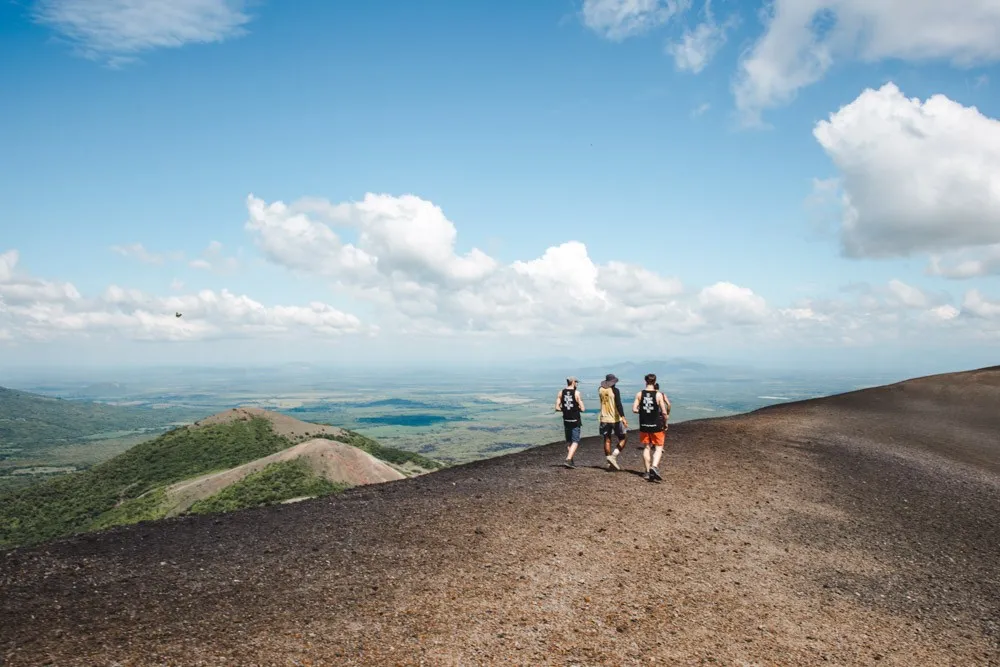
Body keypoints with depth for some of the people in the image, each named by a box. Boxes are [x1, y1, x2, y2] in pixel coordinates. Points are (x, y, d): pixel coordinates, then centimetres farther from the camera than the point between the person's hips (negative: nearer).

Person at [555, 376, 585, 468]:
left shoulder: (561, 393, 1)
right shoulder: (577, 393, -10)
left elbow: (557, 408, -2)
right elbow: (582, 409, -11)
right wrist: (576, 408, 9)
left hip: (566, 420, 5)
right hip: (575, 420, -5)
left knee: (568, 441, 17)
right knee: (575, 441, 0)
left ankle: (570, 461, 22)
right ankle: (568, 460, -14)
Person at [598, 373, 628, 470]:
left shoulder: (601, 390, 5)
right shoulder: (615, 390, -11)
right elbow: (618, 404, -21)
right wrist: (623, 417, -24)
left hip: (604, 419, 5)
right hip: (615, 419, -5)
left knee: (607, 440, 9)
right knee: (623, 438, 8)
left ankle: (610, 463, 12)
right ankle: (613, 456, -8)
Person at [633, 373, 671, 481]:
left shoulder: (640, 394, -3)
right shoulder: (659, 395, -9)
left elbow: (634, 409, -7)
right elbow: (664, 412, -11)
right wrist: (665, 423, 3)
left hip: (644, 425, 3)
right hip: (656, 425, -3)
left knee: (646, 448, 14)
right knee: (658, 448, 6)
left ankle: (648, 472, 17)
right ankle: (654, 467, -16)